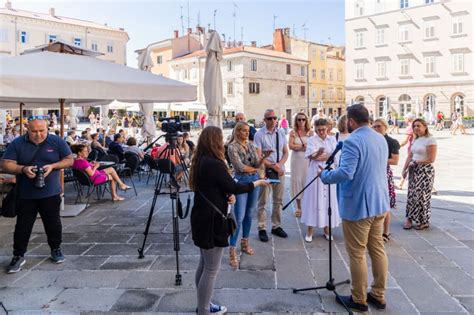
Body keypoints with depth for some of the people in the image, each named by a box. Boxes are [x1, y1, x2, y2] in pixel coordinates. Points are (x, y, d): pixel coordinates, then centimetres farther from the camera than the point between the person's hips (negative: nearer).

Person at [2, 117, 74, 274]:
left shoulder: (57, 142, -3)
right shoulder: (17, 144, -4)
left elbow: (70, 160, -2)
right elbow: (6, 165, -5)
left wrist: (52, 166, -18)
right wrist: (23, 169, -24)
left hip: (51, 193, 0)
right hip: (25, 195, 0)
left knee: (53, 224, 12)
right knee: (22, 226, 7)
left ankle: (56, 249, 31)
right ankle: (18, 256, 21)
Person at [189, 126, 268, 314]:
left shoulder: (200, 161, 8)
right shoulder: (214, 164, -21)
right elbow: (233, 187, -14)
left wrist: (228, 195, -3)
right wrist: (257, 183, 0)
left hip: (202, 218, 10)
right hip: (211, 221, -10)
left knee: (204, 265, 19)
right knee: (211, 270, 2)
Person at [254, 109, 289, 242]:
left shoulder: (281, 133, 6)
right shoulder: (259, 135, -10)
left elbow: (285, 152, 8)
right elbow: (258, 157, -13)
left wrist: (280, 164, -10)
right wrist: (273, 166, -16)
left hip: (280, 170, 5)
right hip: (265, 171, -5)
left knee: (278, 200, 14)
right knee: (262, 202, 3)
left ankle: (276, 226, 28)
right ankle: (262, 229, 14)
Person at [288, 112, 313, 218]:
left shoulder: (310, 132, 3)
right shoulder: (293, 132, 3)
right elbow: (291, 146, -9)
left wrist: (298, 146, -10)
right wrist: (304, 146, -8)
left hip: (308, 160, 0)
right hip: (296, 159, 1)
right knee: (297, 180, 4)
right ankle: (298, 207, 14)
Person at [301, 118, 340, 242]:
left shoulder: (332, 139, 8)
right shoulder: (312, 140, 0)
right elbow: (311, 156, -16)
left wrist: (319, 157, -13)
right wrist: (318, 153, -33)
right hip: (315, 173, -2)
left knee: (328, 200, 6)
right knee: (313, 199, -1)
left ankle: (326, 229, 18)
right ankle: (310, 230, 7)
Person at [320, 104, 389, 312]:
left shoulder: (352, 141, -19)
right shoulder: (381, 139, 10)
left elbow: (346, 173, -27)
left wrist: (324, 176, -10)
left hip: (358, 206, -9)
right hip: (379, 203, 9)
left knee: (357, 254, 4)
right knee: (378, 249, 16)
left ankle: (359, 300, 16)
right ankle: (378, 296, 27)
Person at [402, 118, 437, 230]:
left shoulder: (430, 140, -11)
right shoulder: (415, 140, 12)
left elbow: (431, 159, -16)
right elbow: (410, 156, 11)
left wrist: (416, 162, -10)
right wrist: (405, 169, 2)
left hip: (425, 171, -7)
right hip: (414, 171, 8)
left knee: (422, 195, -2)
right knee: (412, 194, 9)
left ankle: (424, 221, 11)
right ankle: (410, 219, 17)